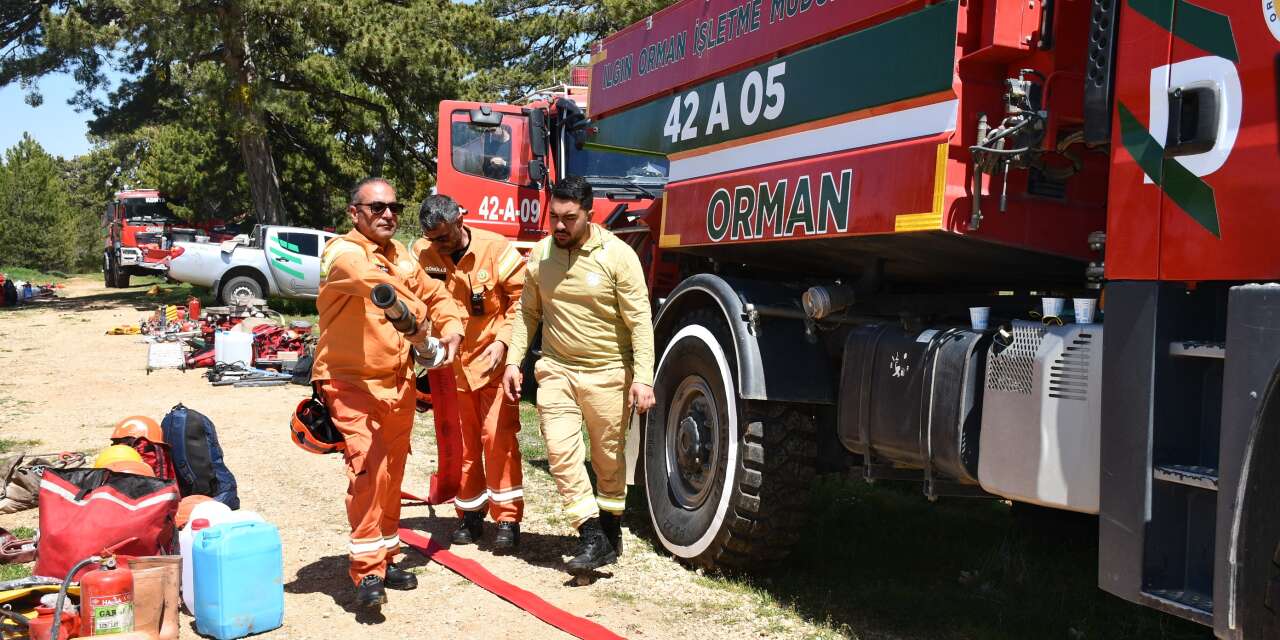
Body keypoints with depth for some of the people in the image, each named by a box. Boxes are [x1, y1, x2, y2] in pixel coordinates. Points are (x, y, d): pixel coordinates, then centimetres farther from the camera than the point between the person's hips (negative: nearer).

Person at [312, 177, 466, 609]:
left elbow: (436, 295, 21)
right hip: (351, 382, -7)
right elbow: (371, 280, -36)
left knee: (392, 472, 14)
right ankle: (367, 573, -11)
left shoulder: (402, 255, 10)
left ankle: (386, 558, 29)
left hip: (398, 382, 7)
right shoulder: (343, 253, -13)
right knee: (367, 468, -19)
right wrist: (417, 318, -34)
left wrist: (451, 327, 2)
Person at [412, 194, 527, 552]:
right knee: (462, 442, 10)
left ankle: (508, 519, 2)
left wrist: (503, 340, -16)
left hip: (494, 362, -3)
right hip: (451, 364, 3)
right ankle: (470, 514, 25)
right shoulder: (422, 253, -2)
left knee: (498, 436, -7)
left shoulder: (496, 250, -11)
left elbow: (522, 299, -7)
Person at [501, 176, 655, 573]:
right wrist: (513, 361, 3)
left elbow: (639, 321, -12)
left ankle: (610, 529, 29)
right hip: (557, 369, 3)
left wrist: (643, 377, -18)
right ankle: (591, 536, -2)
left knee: (609, 457, 9)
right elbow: (528, 313, 10)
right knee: (561, 450, -9)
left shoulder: (617, 255, -12)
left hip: (608, 372, -3)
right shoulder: (539, 254, 1)